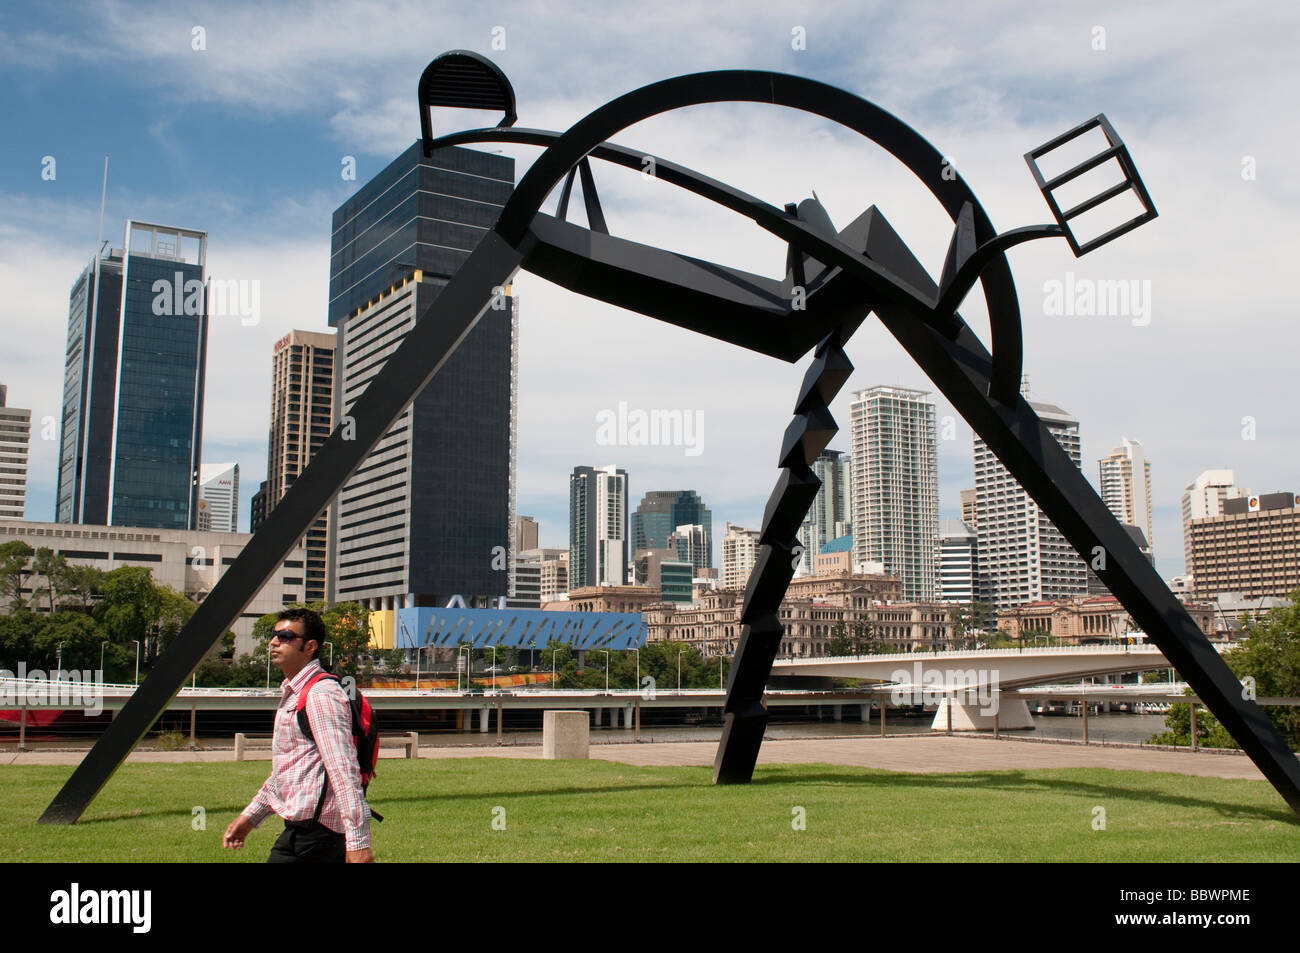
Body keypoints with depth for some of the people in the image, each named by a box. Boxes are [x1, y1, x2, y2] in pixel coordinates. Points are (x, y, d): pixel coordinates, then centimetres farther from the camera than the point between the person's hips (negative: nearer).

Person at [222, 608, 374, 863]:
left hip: (312, 831, -10)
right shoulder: (292, 694, 18)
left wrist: (358, 842, -27)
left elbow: (344, 772, -22)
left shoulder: (320, 696, -15)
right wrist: (250, 816, 26)